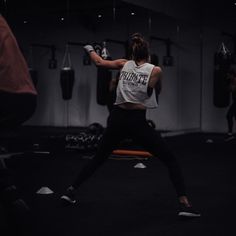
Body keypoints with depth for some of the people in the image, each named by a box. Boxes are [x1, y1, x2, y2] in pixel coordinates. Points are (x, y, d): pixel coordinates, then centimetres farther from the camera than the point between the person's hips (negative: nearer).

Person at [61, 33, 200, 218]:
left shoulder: (124, 64, 8)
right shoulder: (156, 70, -4)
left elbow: (99, 62, 22)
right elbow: (151, 91, 10)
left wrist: (90, 49, 41)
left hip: (117, 118, 5)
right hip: (137, 121, -4)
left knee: (98, 158, 23)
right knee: (171, 160, 2)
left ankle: (71, 191, 27)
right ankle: (184, 204, -9)